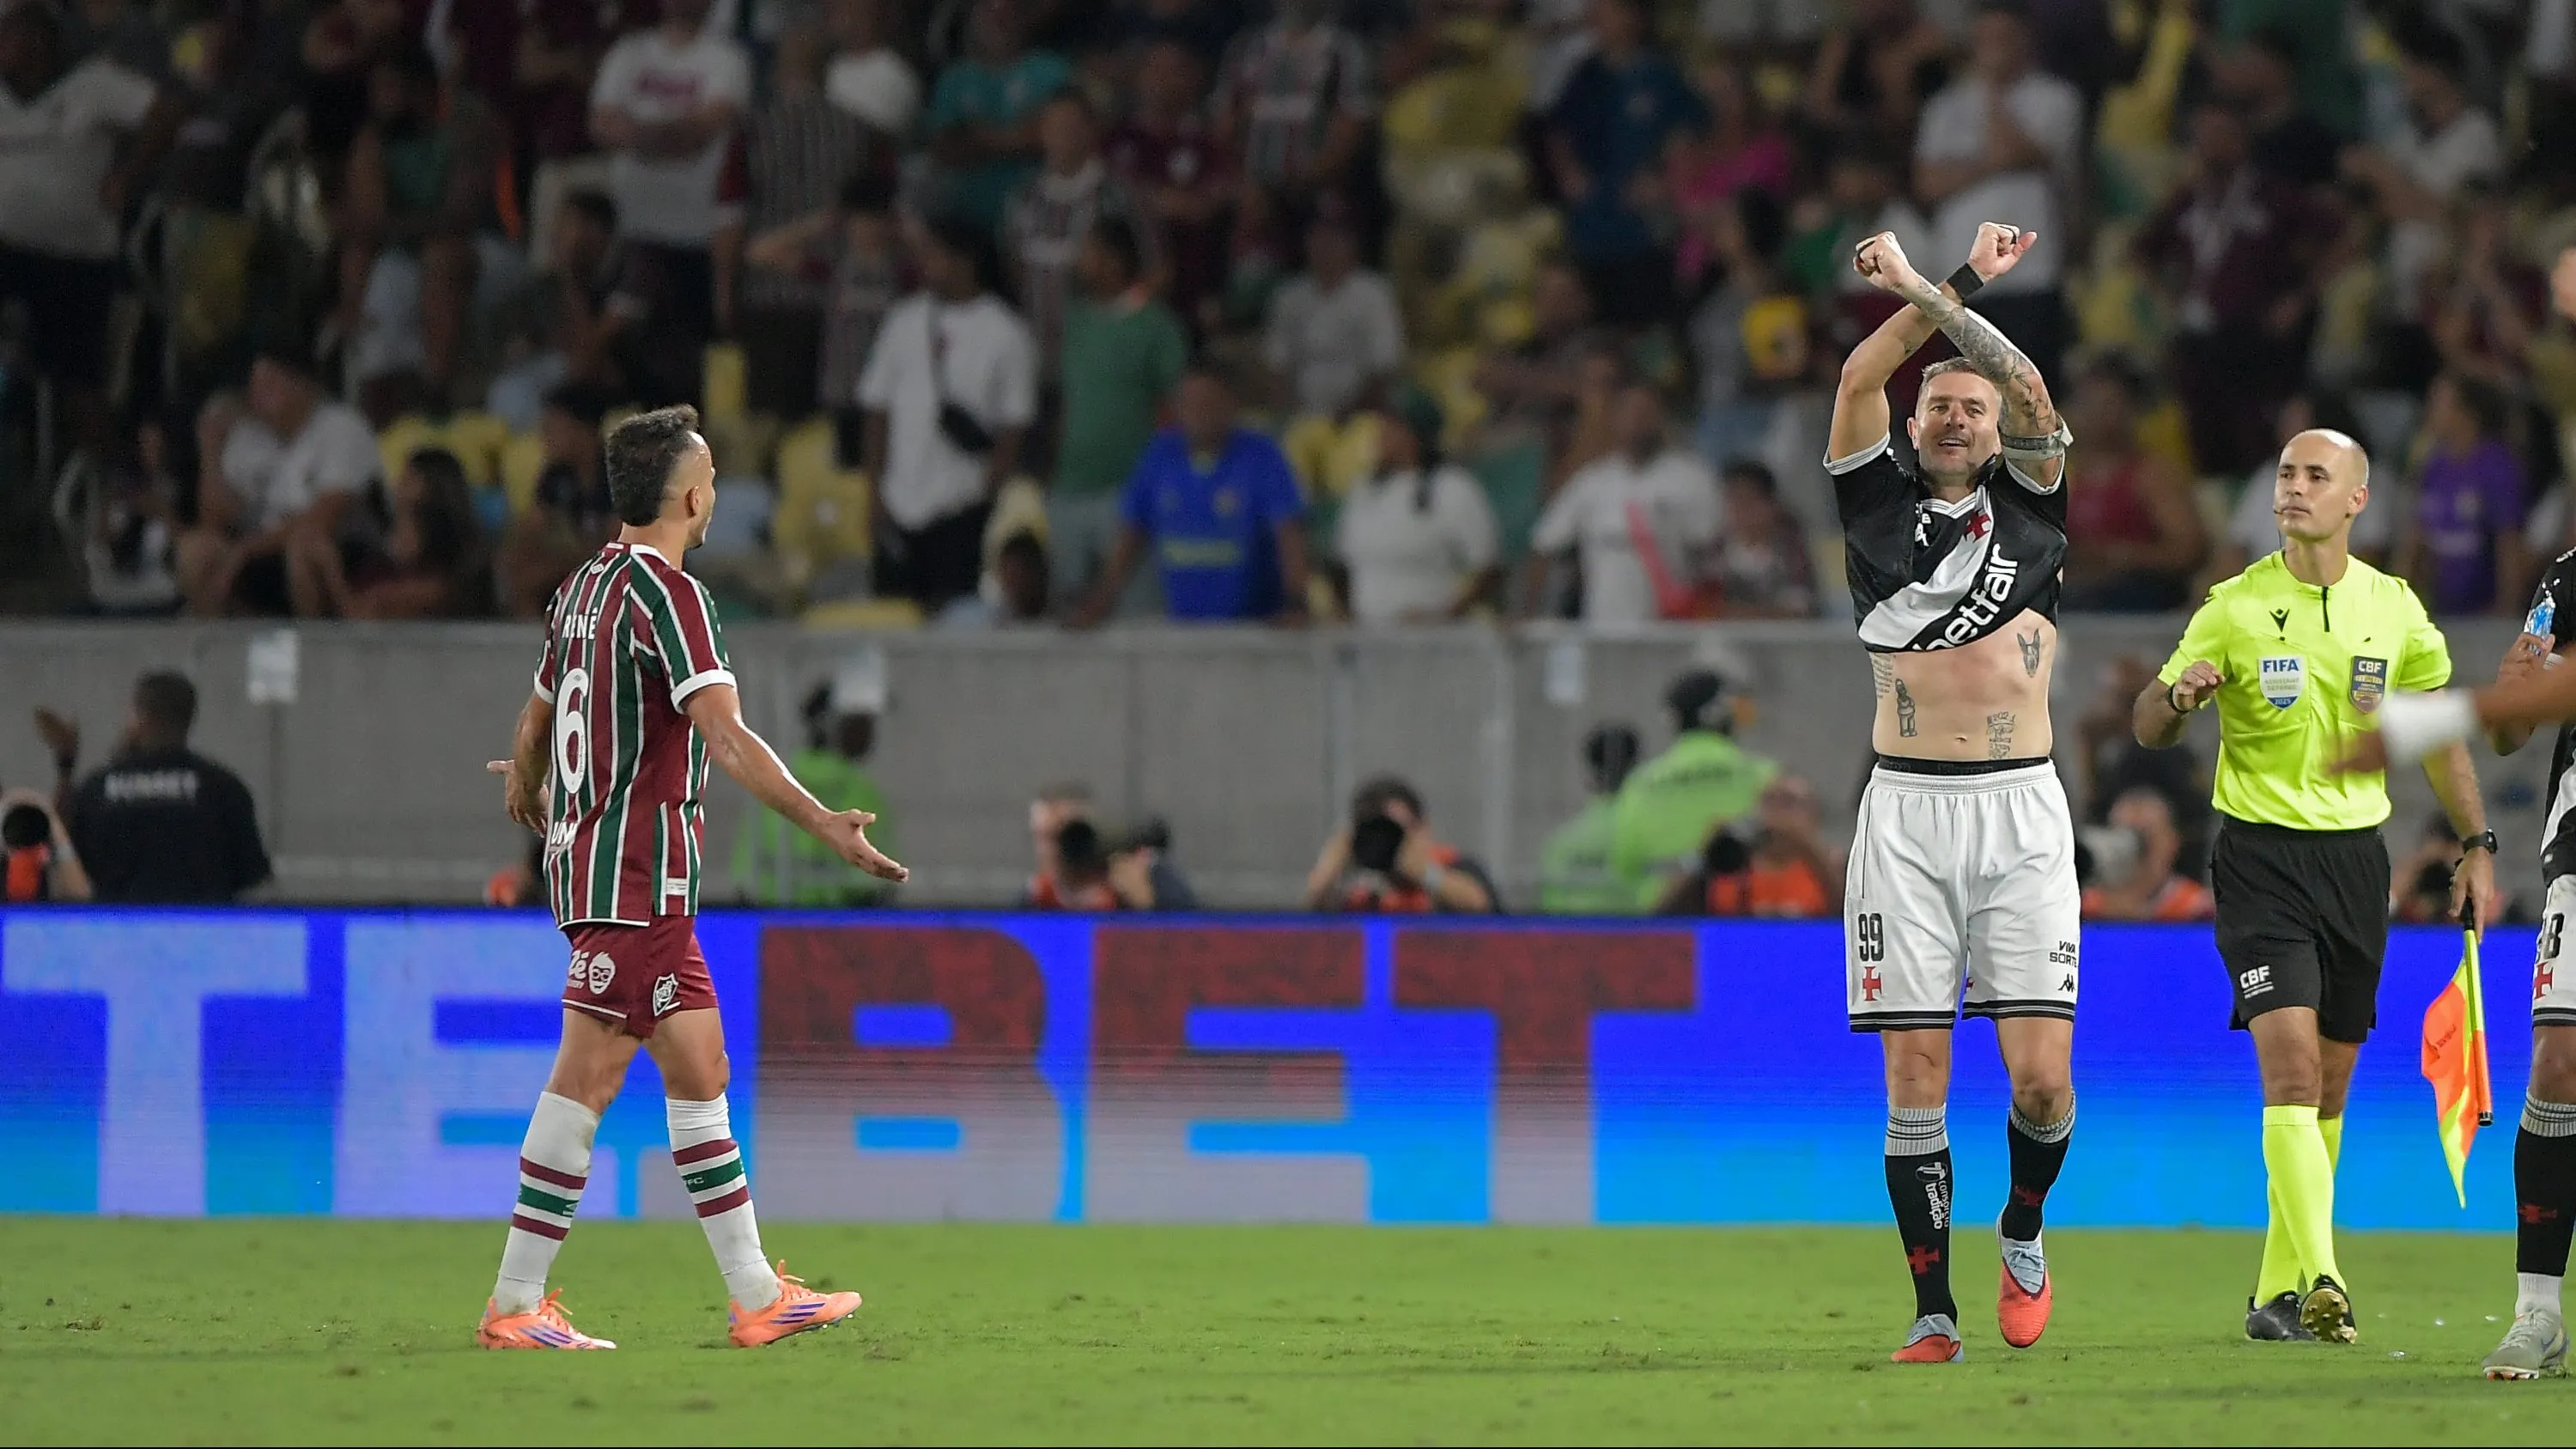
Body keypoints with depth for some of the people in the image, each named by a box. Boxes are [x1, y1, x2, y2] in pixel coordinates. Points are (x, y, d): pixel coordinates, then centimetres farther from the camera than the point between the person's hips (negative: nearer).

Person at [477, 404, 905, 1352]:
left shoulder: (585, 587, 13)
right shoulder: (666, 594, -14)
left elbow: (536, 716, 27)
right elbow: (725, 738, -25)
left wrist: (527, 792, 48)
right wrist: (826, 825, -30)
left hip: (588, 851, 9)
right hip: (636, 876, -9)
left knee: (698, 1070, 8)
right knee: (588, 1080, -6)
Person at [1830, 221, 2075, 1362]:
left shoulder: (2029, 506, 11)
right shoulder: (1880, 507, 11)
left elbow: (2032, 394, -5)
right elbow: (1859, 383, -2)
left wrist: (1923, 292, -9)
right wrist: (1962, 283, -6)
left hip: (2020, 809, 0)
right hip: (1906, 810, 0)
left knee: (2041, 1074, -8)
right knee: (1915, 1077, -3)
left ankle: (2023, 1229, 22)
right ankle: (1932, 1313, 3)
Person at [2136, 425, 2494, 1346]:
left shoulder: (2395, 610, 5)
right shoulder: (2236, 606, -3)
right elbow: (2148, 729, -1)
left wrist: (2478, 845, 13)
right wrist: (2178, 692, -24)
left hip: (2356, 855, 4)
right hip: (2261, 855, -4)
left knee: (2327, 1091, 8)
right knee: (2291, 1064, -19)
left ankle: (2280, 1290, 20)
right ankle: (2320, 1279, -29)